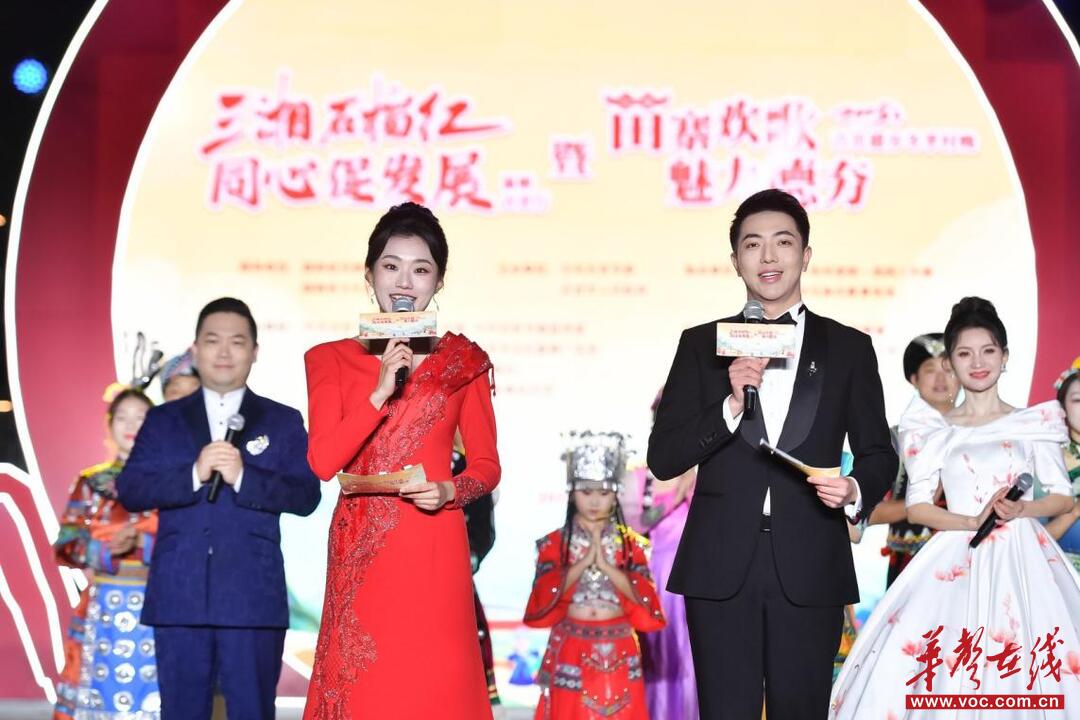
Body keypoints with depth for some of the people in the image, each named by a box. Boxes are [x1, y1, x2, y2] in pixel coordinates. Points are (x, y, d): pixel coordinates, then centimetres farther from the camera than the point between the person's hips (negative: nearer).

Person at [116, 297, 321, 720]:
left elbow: (306, 496, -2)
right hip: (179, 595, 1)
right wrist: (194, 474, -14)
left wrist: (243, 476, -16)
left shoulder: (283, 422, 10)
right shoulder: (163, 420, 13)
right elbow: (129, 491, 1)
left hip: (254, 596, -1)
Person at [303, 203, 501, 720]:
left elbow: (487, 464, 7)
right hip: (361, 552, 0)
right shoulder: (332, 359, 5)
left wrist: (450, 490, -13)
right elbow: (321, 462, -7)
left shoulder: (464, 361, 6)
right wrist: (380, 393, -16)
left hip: (435, 552, 0)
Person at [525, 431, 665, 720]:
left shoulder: (630, 543, 4)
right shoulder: (555, 542, 1)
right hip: (572, 649, -1)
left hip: (618, 652, 1)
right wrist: (585, 560, -15)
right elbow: (545, 594, -10)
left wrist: (605, 564, -15)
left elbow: (644, 595, -7)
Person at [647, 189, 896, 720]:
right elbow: (662, 459, 2)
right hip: (721, 571, 0)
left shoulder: (849, 348, 9)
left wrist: (856, 490, -11)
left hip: (809, 571, 0)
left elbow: (878, 453, 11)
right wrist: (730, 407, -13)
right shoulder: (702, 346, 8)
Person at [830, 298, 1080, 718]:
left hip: (1023, 560, 0)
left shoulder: (1034, 423, 10)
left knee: (1026, 679, -14)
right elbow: (917, 507, 4)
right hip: (957, 561, 0)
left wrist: (1023, 510, -9)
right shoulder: (935, 431, 10)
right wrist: (972, 521, -12)